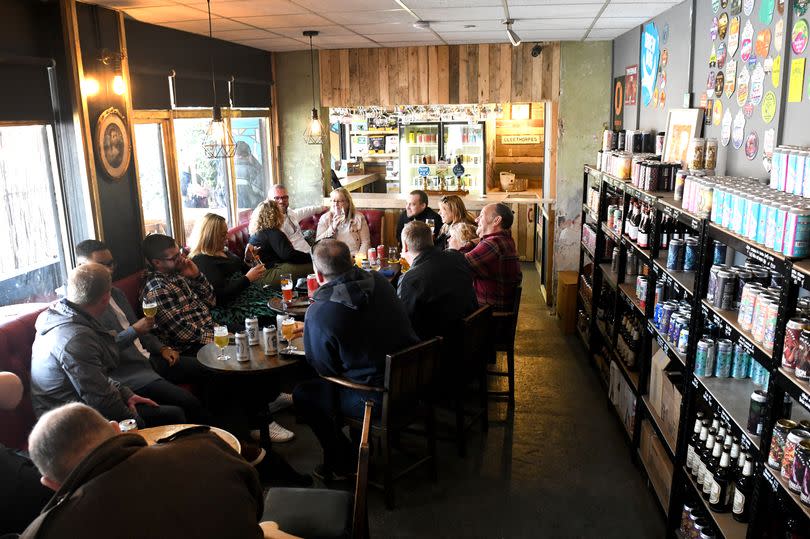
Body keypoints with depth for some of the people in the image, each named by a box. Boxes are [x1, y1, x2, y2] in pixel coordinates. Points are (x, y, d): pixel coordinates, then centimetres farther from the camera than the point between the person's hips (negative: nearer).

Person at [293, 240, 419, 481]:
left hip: (377, 398, -7)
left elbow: (324, 369, -8)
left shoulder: (318, 313, -23)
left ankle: (341, 463, 24)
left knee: (302, 393, 13)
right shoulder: (378, 281, -4)